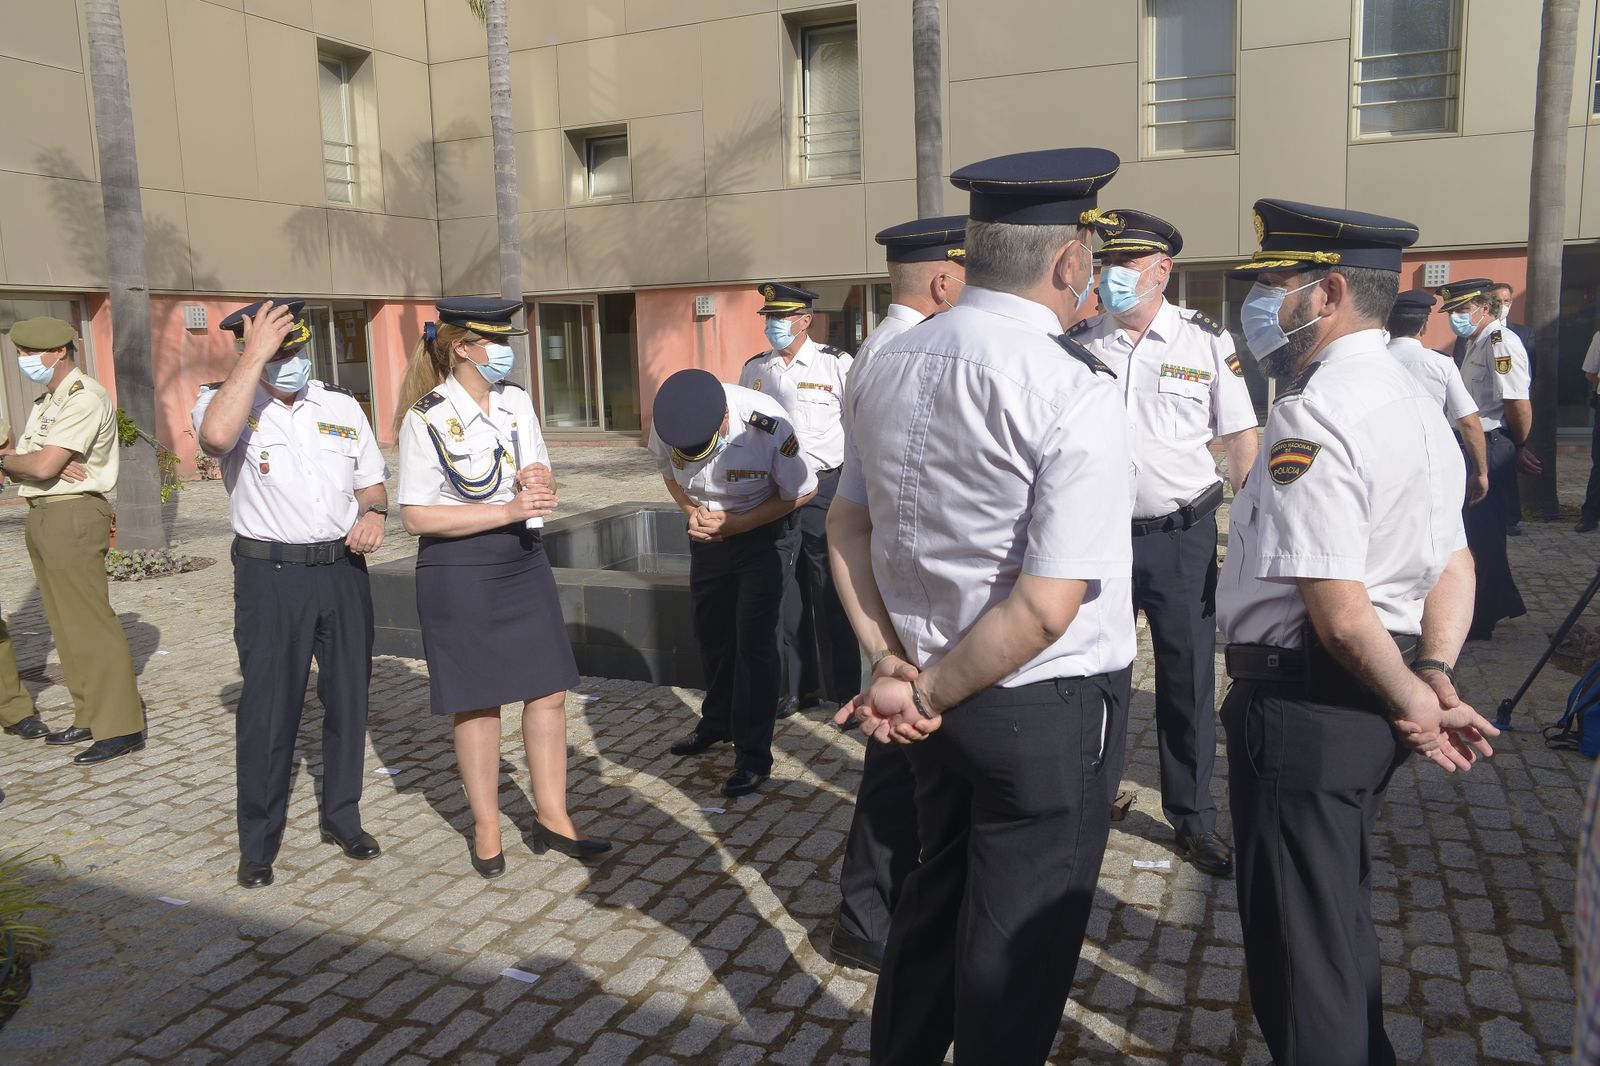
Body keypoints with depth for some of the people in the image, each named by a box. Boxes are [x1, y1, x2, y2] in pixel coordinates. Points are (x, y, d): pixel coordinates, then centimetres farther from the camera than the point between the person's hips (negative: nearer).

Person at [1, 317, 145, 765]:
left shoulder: (85, 397, -13)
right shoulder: (45, 402, 18)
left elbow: (42, 466, -20)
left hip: (72, 516, -10)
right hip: (42, 517, 10)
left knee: (91, 626, -8)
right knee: (67, 626, 13)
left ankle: (120, 728, -3)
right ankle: (90, 716, 21)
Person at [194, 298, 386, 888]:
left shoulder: (341, 406, 8)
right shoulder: (227, 401, -4)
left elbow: (372, 482, 16)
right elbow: (215, 435, -30)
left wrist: (373, 513, -6)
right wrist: (254, 354, -25)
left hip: (343, 569, 4)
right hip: (270, 576, -4)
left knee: (348, 699, 12)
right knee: (268, 708, 2)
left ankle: (342, 818, 30)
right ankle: (258, 844, 18)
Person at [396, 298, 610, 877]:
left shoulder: (517, 400, 5)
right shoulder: (426, 419, -12)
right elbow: (417, 516, -15)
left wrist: (540, 484, -11)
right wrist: (506, 510, -21)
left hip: (524, 562, 5)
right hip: (460, 573, -5)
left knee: (548, 692, 7)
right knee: (478, 703, 7)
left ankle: (552, 816, 23)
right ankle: (486, 828, 25)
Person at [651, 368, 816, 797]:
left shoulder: (768, 425, -34)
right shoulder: (664, 424, -22)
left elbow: (801, 492, -18)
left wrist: (733, 524, -22)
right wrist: (691, 511, -16)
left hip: (764, 533, -4)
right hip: (708, 532, 5)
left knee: (753, 639, -9)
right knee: (711, 632, 16)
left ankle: (753, 756, 1)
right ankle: (717, 722, 39)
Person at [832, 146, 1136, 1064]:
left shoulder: (887, 365, 0)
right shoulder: (1076, 394, -21)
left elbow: (848, 526, 6)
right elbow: (1048, 605, -24)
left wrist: (896, 666, 3)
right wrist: (929, 694, -13)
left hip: (943, 697, 7)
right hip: (1048, 707, -6)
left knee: (933, 899, 25)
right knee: (1018, 945, 12)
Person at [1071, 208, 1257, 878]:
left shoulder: (1207, 341, -2)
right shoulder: (1075, 345, 1)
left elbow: (1241, 441, 1)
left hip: (1182, 538, -1)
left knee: (1188, 680, 11)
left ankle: (1193, 818, 29)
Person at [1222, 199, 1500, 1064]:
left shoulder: (1311, 416, -22)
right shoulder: (1414, 401, 10)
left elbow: (1340, 613, -26)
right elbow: (1453, 563, 13)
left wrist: (1412, 701, -10)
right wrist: (1437, 679, 1)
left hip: (1300, 704, -10)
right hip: (1365, 703, 10)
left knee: (1296, 943, 8)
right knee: (1341, 918, 27)